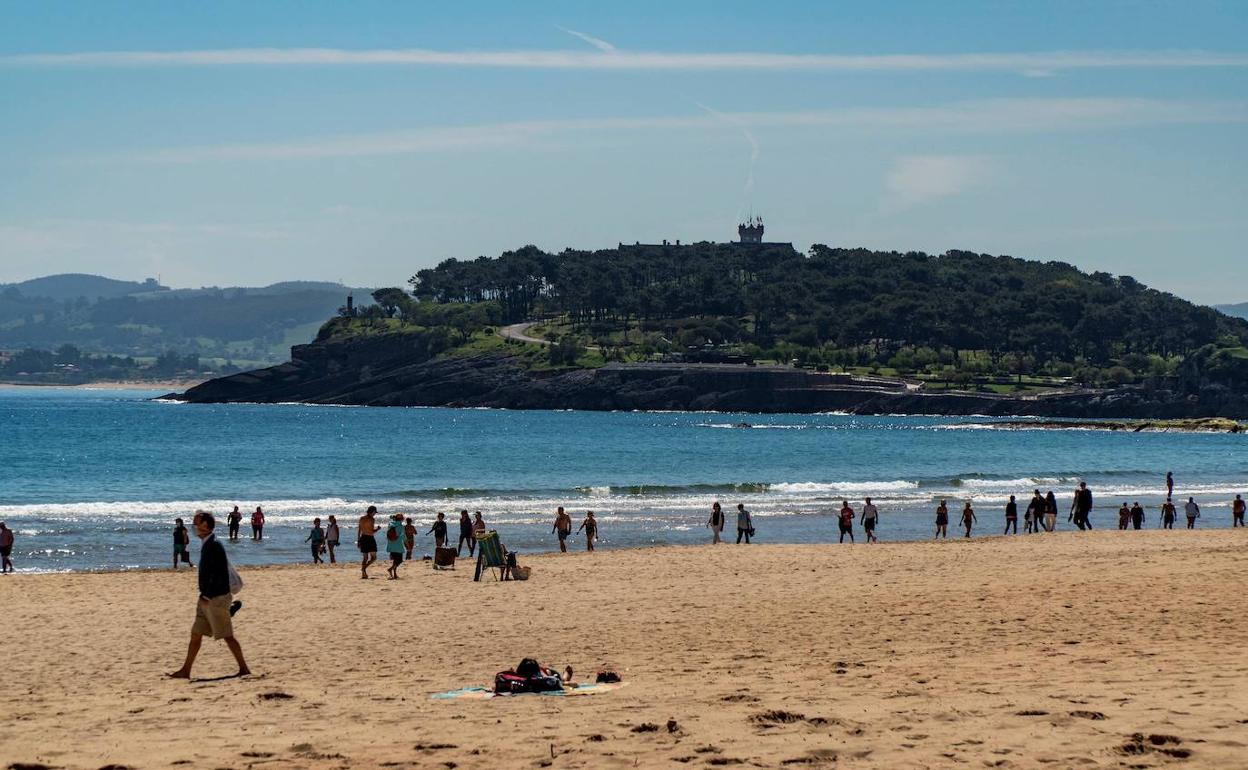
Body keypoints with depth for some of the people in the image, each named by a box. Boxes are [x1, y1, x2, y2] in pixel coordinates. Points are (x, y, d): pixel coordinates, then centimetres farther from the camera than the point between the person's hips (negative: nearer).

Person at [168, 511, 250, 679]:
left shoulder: (214, 546, -17)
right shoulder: (206, 545, 12)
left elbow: (218, 574, -23)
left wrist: (207, 596, -22)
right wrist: (204, 596, 17)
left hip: (216, 598, -10)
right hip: (207, 598, 10)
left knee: (227, 636, -3)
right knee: (195, 635, 10)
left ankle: (244, 669, 4)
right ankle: (185, 671, 14)